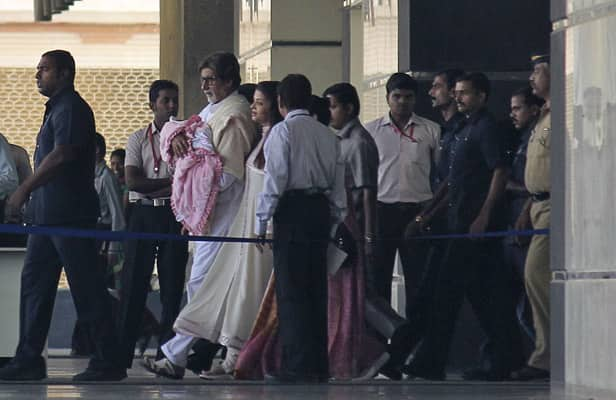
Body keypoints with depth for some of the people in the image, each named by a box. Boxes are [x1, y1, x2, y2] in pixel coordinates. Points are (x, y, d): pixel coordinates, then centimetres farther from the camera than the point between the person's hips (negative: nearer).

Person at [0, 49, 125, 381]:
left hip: (69, 213, -10)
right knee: (34, 282, 6)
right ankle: (28, 359, 6)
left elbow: (61, 155, -21)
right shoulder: (56, 109, 20)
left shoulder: (71, 108, -10)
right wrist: (31, 199, 19)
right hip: (48, 214, 10)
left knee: (86, 287, -7)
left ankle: (107, 362, -4)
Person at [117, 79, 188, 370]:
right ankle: (121, 354, -3)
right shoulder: (138, 139, 9)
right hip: (143, 215, 0)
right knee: (133, 283, -3)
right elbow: (132, 182, -3)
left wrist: (152, 189, -12)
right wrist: (170, 182, -8)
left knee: (172, 284, -1)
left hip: (174, 215, 0)